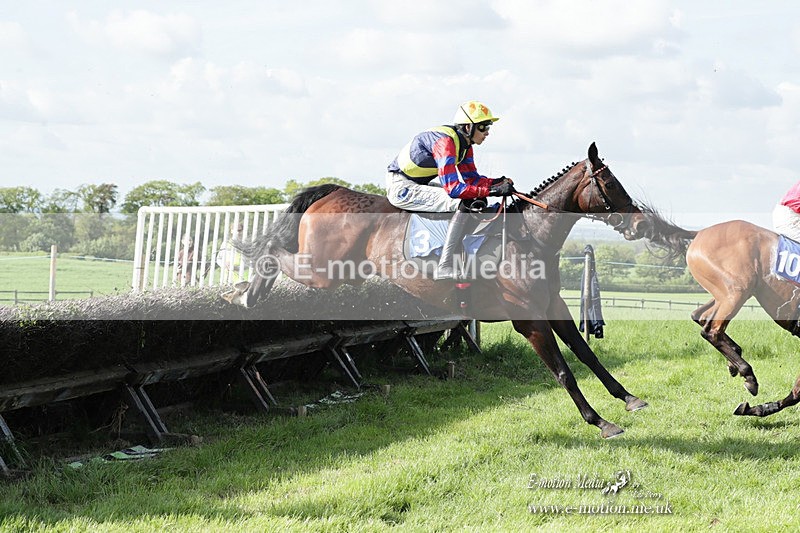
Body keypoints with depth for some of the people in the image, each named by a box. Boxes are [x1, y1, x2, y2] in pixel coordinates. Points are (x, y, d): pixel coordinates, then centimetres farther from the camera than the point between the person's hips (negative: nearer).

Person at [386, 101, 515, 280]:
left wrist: (496, 183, -9)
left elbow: (472, 177, 10)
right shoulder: (445, 142, -25)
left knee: (476, 200, 11)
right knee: (463, 204, -25)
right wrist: (491, 190, -32)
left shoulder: (464, 144, 5)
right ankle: (444, 268, -25)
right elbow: (453, 188, -31)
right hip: (402, 188, -11)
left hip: (420, 184, 11)